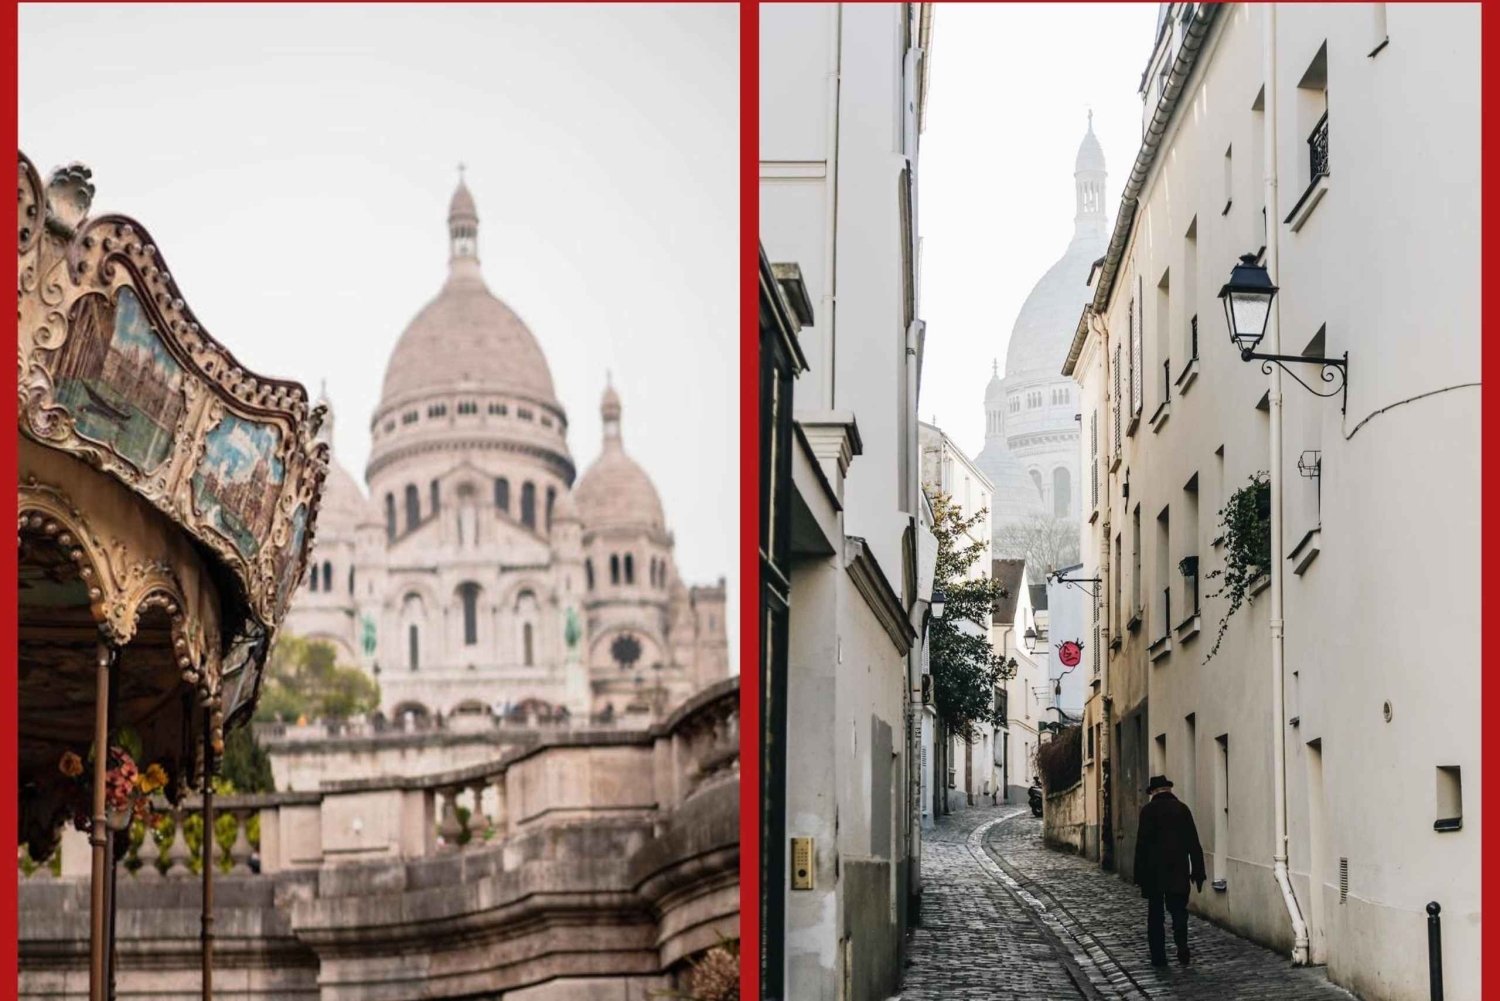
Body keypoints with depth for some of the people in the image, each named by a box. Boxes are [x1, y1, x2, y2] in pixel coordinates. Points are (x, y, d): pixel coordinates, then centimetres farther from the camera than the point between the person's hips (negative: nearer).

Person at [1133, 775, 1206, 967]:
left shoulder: (1148, 811, -6)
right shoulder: (1182, 808, 2)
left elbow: (1142, 844, -8)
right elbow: (1194, 843, 2)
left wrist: (1139, 875, -3)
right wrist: (1198, 871, 7)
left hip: (1154, 872, -2)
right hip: (1179, 872, 2)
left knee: (1156, 915, 7)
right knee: (1178, 910, 11)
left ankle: (1158, 957, 6)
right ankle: (1182, 947, -12)